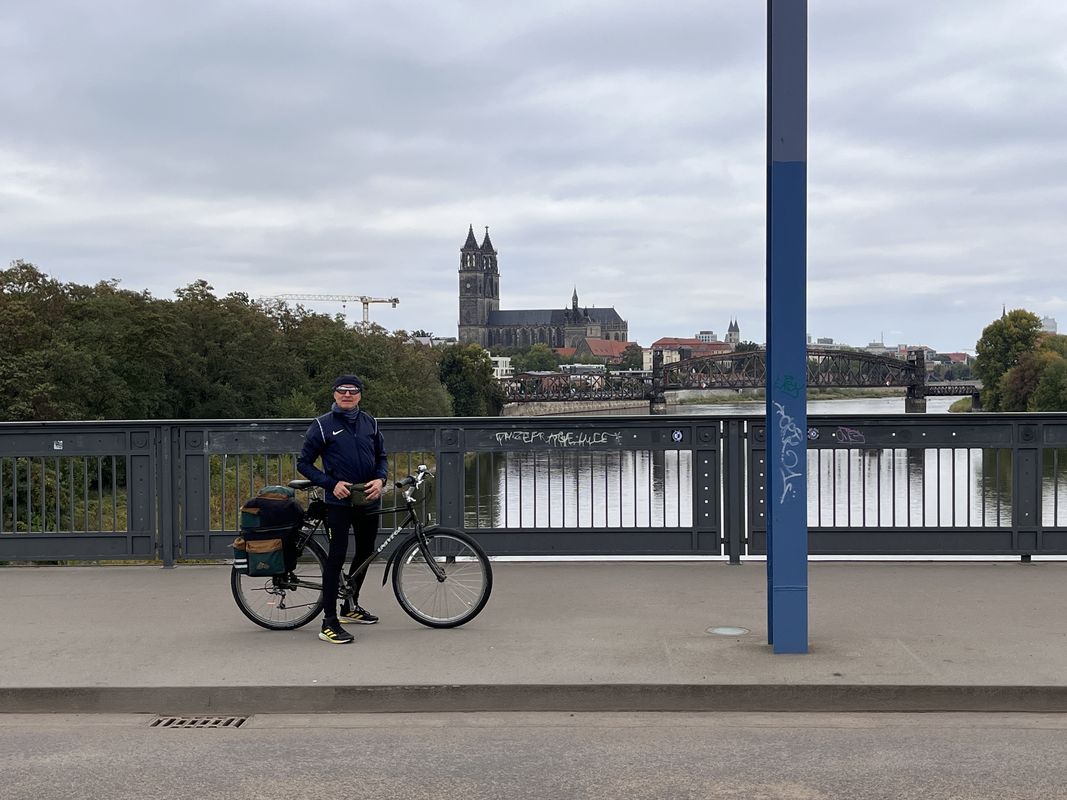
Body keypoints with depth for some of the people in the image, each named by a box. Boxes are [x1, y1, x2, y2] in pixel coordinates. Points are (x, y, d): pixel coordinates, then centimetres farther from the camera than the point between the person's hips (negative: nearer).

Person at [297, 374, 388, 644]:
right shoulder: (322, 425, -4)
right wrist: (331, 483, -13)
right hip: (339, 501, -5)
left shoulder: (370, 423, 8)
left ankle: (351, 606, 34)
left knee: (365, 553, 15)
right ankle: (329, 622, -10)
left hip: (369, 500, 5)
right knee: (337, 556, -11)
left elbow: (381, 457, 17)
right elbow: (304, 463, -1)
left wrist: (380, 479, -4)